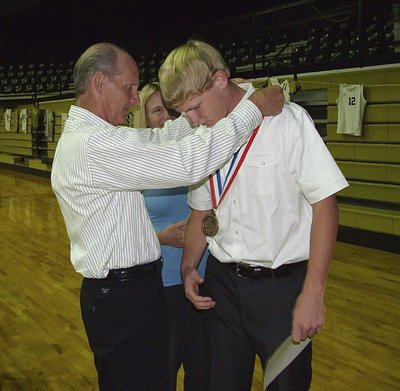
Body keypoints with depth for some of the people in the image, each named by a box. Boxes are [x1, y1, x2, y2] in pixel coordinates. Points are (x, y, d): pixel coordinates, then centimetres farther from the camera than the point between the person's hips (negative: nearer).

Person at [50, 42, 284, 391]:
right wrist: (253, 110, -19)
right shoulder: (94, 145, -23)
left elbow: (159, 139, 13)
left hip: (113, 292, 10)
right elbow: (187, 162, -27)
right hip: (125, 297, -10)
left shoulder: (82, 135, 10)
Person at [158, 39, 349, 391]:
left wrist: (313, 294, -17)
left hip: (282, 283, -5)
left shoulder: (286, 120, -15)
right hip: (222, 282, 5)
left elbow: (325, 203, -14)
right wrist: (189, 267, 2)